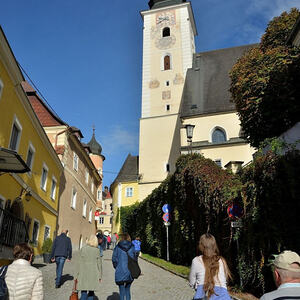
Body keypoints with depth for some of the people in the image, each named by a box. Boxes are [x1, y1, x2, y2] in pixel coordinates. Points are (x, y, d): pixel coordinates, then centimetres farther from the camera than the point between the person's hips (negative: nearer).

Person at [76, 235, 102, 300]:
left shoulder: (83, 249, -5)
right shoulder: (97, 250, -3)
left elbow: (80, 262, -4)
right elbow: (99, 264, 1)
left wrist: (78, 275, 3)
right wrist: (100, 276, 10)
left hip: (83, 273, -1)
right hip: (93, 274, 1)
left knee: (84, 292, 3)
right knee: (91, 292, 14)